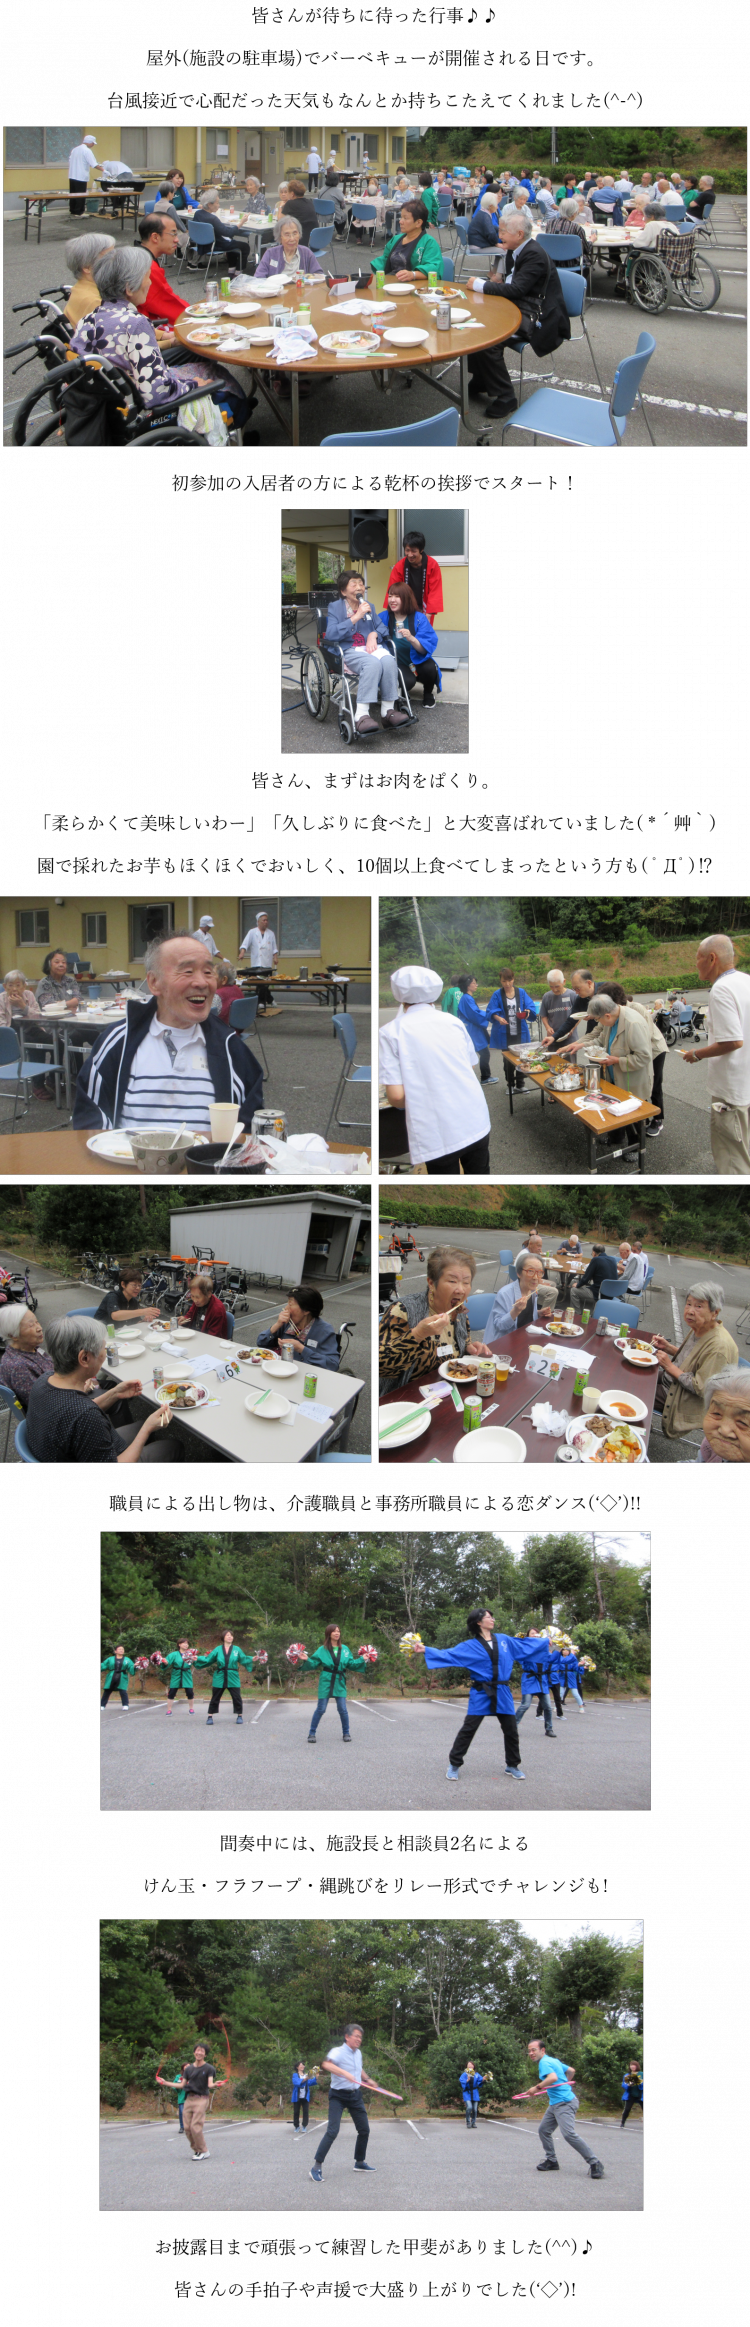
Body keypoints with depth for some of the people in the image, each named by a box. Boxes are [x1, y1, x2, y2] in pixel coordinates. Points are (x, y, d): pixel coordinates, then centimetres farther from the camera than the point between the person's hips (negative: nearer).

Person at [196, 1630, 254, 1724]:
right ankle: (210, 1717, 10)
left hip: (233, 1677, 0)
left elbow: (244, 1659, 5)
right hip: (219, 1677, 0)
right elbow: (208, 1659, 4)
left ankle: (239, 1716, 11)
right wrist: (197, 1659, -7)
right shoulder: (218, 1649, 4)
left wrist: (252, 1659, -12)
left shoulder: (237, 1649, 6)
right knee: (215, 1698, 3)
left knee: (236, 1698, -2)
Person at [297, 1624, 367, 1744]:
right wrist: (306, 1660, -18)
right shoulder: (322, 1650, 1)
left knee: (343, 1709, 0)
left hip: (339, 1683, 2)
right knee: (320, 1709, -1)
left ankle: (346, 1734, 15)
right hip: (326, 1682, -2)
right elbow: (314, 1663, -1)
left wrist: (362, 1660, -1)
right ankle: (311, 1733, 9)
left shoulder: (345, 1649, 9)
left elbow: (351, 1664, 9)